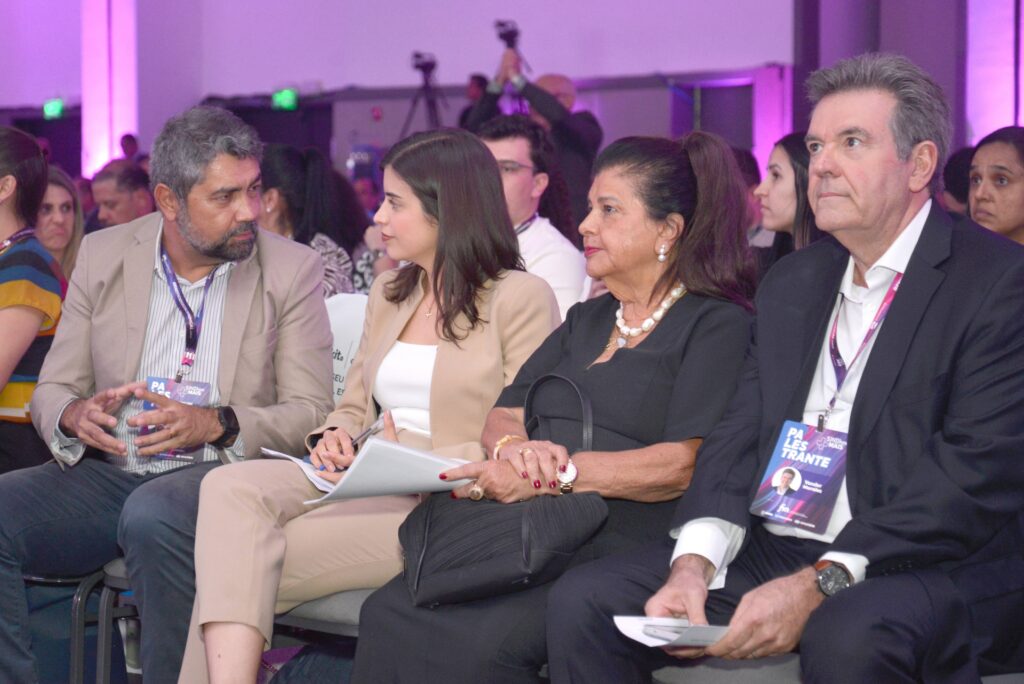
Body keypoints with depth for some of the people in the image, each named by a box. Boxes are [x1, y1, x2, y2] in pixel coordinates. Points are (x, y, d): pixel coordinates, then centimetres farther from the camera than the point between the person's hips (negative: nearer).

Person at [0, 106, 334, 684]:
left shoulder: (292, 271, 2)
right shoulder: (103, 256, 9)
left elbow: (312, 413, -2)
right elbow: (52, 390, 11)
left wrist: (217, 424, -20)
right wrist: (75, 415, -14)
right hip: (107, 473, 4)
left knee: (153, 517, -37)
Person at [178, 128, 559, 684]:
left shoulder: (521, 298, -1)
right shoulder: (388, 296, 22)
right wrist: (334, 440, -1)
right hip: (366, 488, 6)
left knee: (246, 564, -24)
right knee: (231, 487, -25)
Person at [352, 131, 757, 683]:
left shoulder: (718, 326, 1)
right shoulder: (587, 321, 26)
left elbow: (688, 463, -12)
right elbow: (501, 418, 20)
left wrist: (552, 475, -18)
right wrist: (515, 447, -6)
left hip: (624, 548, -7)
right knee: (387, 614, -21)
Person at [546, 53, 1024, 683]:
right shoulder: (790, 287, 18)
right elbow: (737, 439, 10)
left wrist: (818, 584, -24)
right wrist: (693, 563, -10)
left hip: (936, 565, -6)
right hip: (776, 549, 6)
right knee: (583, 602, -10)